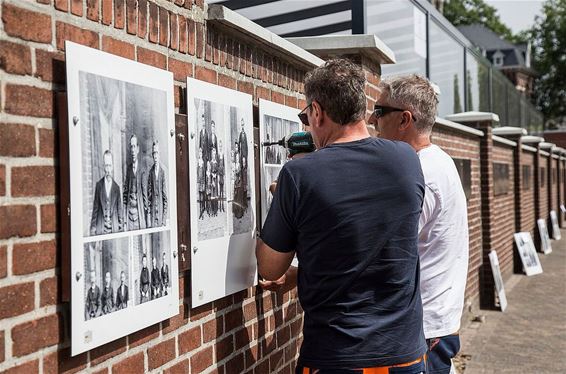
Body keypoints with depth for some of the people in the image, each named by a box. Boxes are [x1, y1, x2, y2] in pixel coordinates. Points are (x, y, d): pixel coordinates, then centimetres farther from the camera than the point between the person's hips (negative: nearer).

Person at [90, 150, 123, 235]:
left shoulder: (116, 187, 6)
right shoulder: (99, 184, 4)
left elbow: (119, 209, 9)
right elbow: (95, 207, 5)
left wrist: (120, 227, 5)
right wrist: (93, 227, 1)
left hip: (114, 227, 1)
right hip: (100, 226, -1)